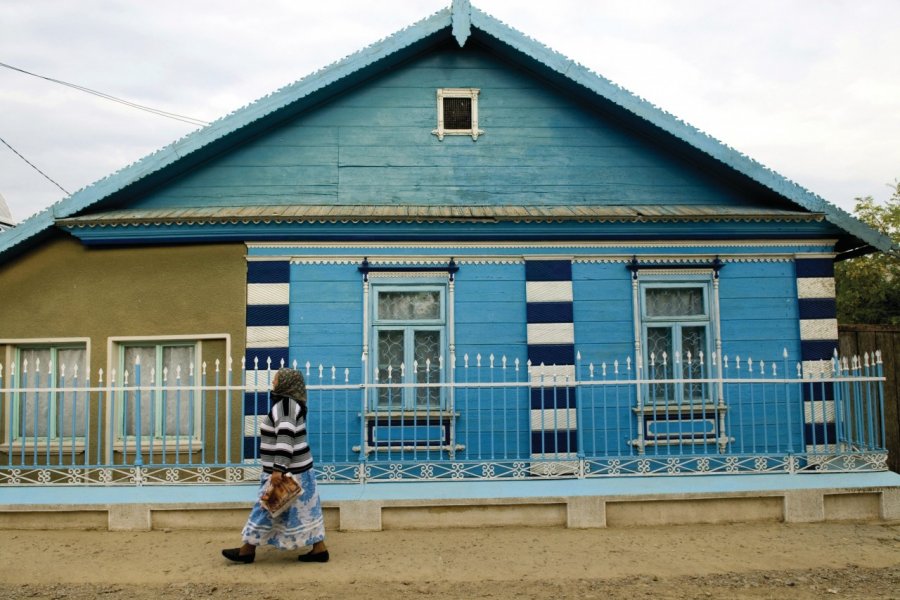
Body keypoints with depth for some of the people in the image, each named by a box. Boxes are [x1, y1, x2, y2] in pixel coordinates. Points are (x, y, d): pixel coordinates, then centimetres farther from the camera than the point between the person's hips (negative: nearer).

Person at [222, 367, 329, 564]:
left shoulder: (285, 404, -18)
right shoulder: (288, 403, 14)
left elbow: (285, 438, -27)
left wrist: (278, 469, -31)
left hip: (288, 470, -10)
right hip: (294, 468, 10)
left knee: (267, 508, 3)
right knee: (305, 510, 10)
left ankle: (247, 550, 16)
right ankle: (319, 550, 12)